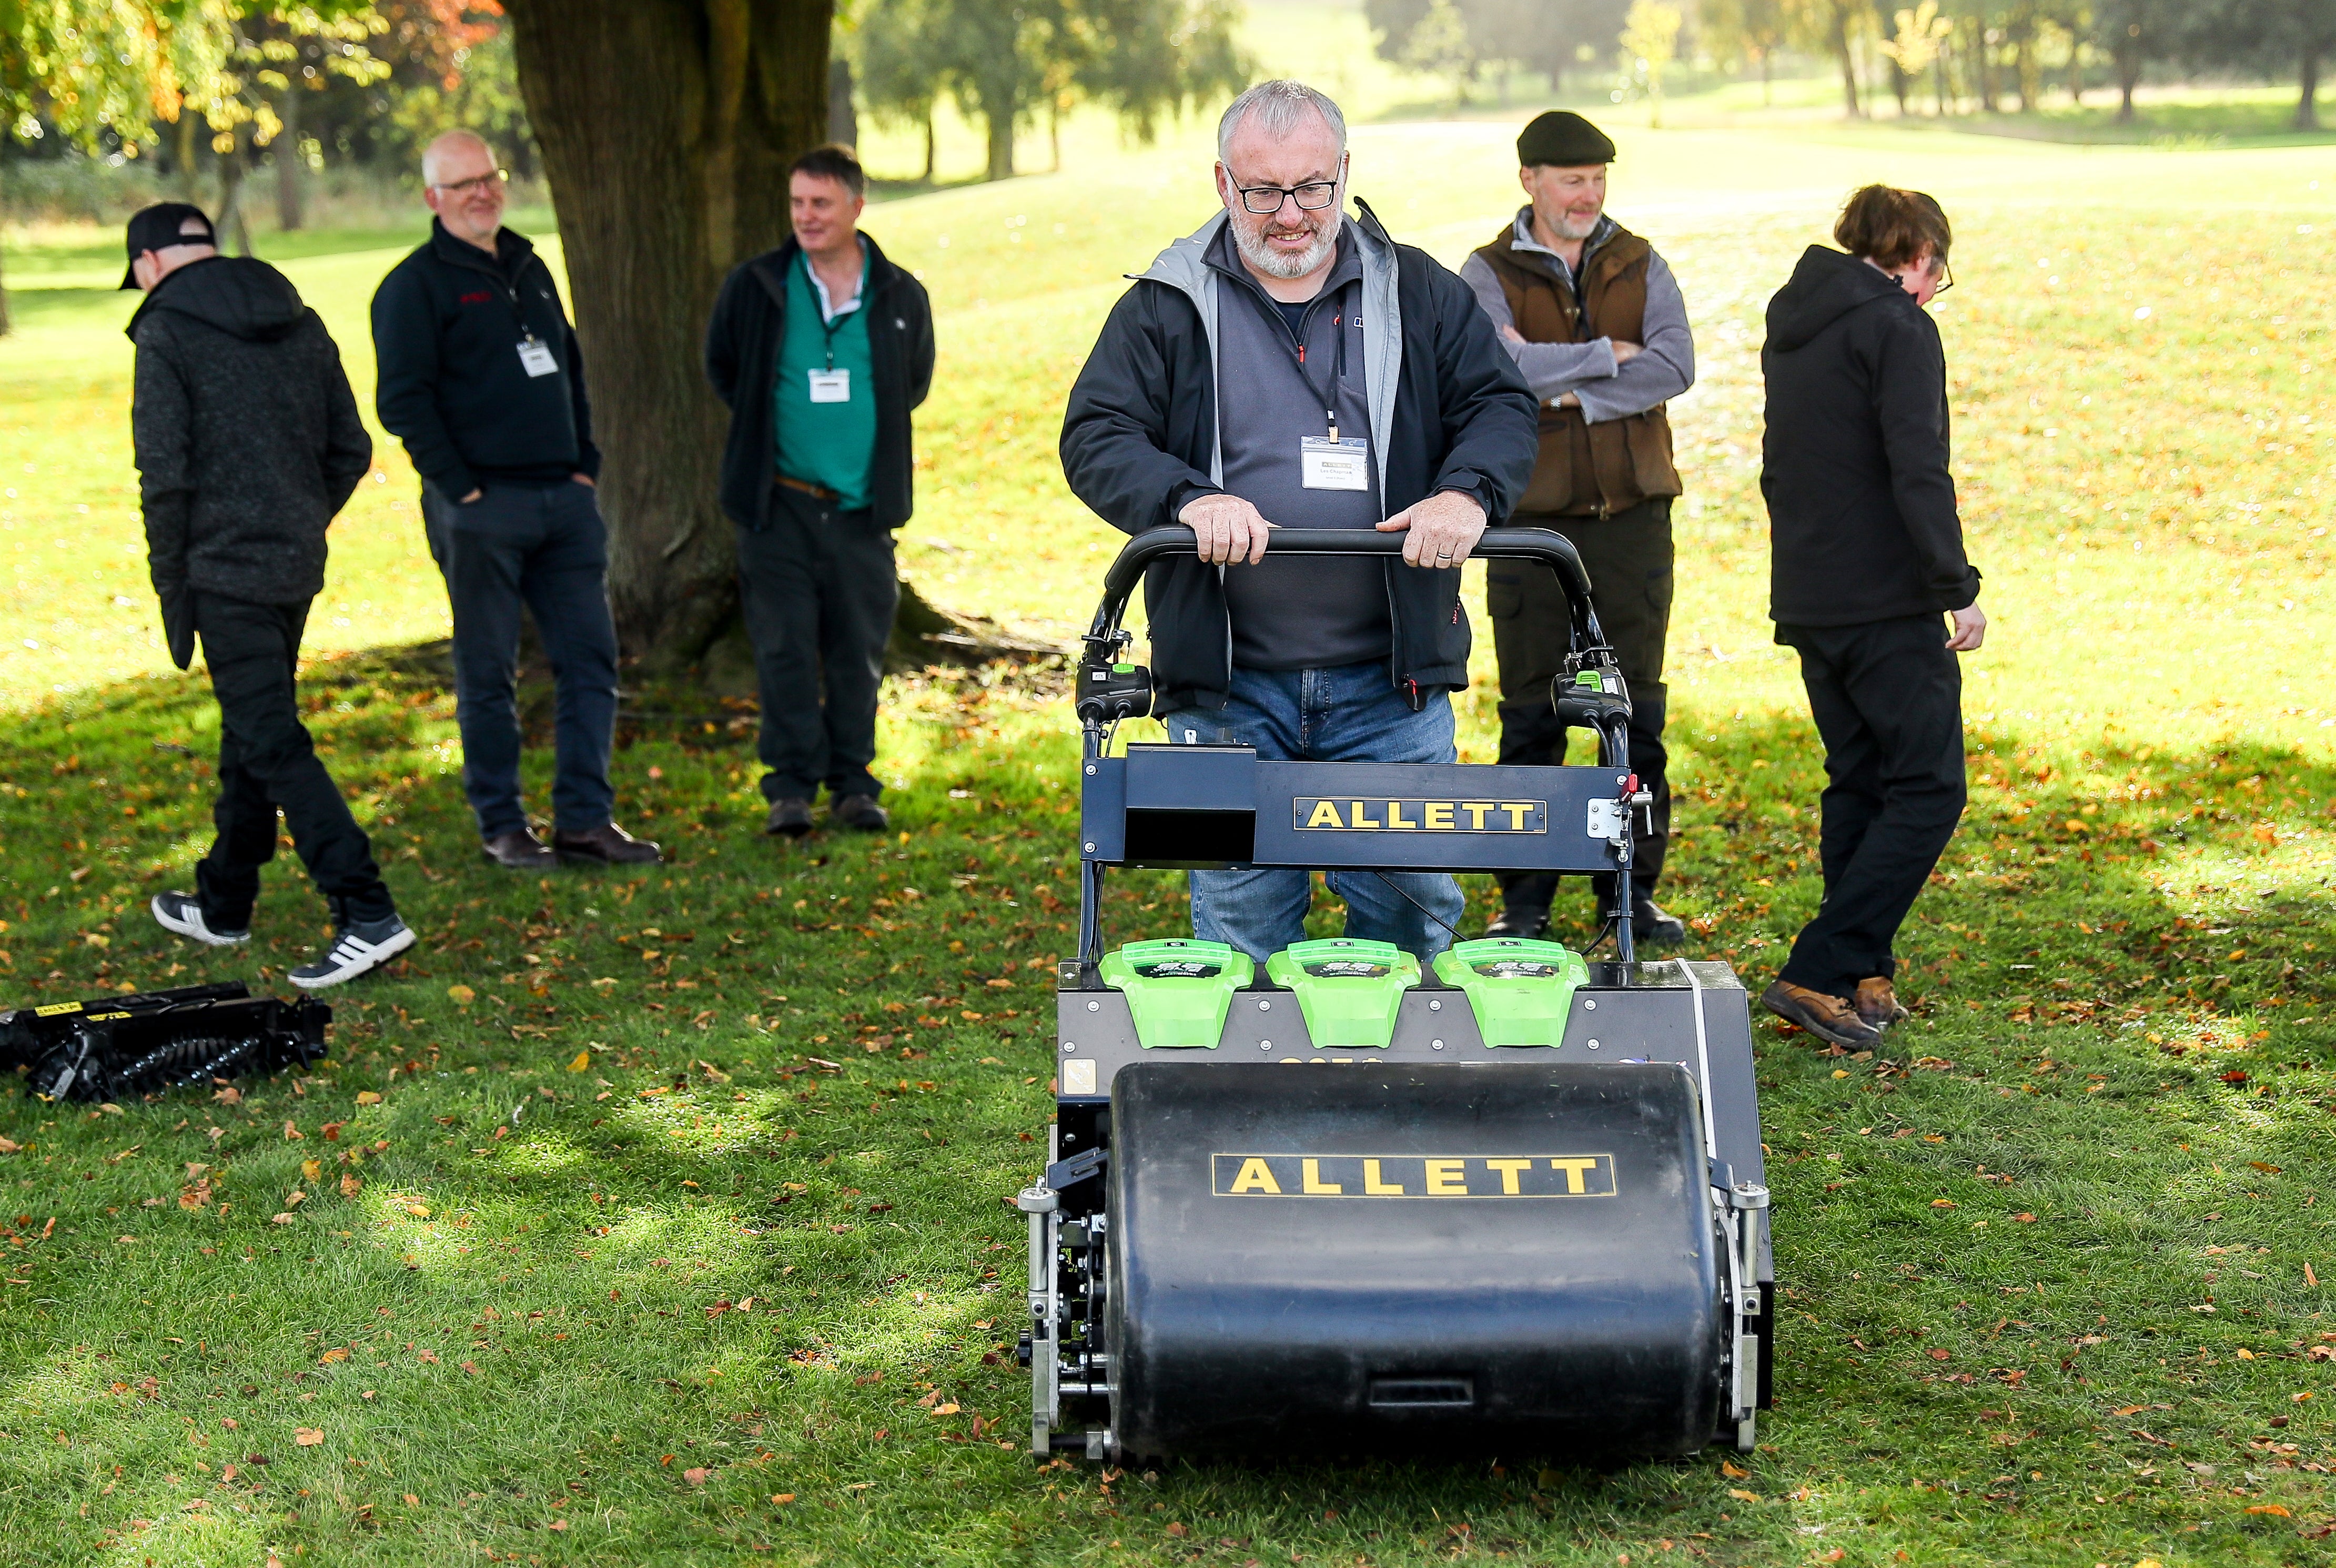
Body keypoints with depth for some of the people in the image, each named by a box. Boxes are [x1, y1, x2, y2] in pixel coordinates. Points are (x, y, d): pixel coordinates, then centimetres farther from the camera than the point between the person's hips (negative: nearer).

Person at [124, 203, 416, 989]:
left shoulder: (168, 336, -9)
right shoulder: (299, 323, 11)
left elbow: (165, 475, -14)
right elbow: (350, 451, 12)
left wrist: (172, 586, -5)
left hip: (226, 571, -8)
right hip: (299, 569, 8)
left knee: (274, 747, -7)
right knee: (252, 732, 19)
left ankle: (368, 916, -15)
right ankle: (223, 905, 33)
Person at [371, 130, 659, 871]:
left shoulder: (531, 270, 18)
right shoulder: (414, 286, -4)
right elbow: (403, 401, -9)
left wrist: (585, 466, 13)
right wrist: (459, 489, -14)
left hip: (564, 500, 6)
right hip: (481, 507, -6)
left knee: (591, 657, 4)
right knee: (488, 674, 1)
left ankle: (585, 818, 9)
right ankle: (501, 825, 10)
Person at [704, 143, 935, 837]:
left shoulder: (900, 297, 4)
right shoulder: (755, 288, 1)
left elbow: (915, 383, 19)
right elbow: (721, 368, 16)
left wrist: (873, 439, 13)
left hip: (862, 507, 1)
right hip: (779, 503, -1)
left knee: (858, 654, 5)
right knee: (784, 650, -3)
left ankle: (853, 786, 17)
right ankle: (791, 789, 5)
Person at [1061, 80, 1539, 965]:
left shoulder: (1418, 294, 8)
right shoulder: (1166, 309, 4)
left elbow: (1503, 408, 5)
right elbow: (1095, 437, -1)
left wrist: (1466, 494, -17)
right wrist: (1188, 500, -21)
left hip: (1392, 684, 1)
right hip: (1227, 689, -1)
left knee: (1412, 907, 5)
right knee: (1239, 918, 5)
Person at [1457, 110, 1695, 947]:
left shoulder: (1641, 267, 9)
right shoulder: (1489, 274, 2)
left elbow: (1676, 367, -8)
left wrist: (1561, 388, -13)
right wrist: (1606, 355, -11)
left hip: (1632, 513, 2)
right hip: (1531, 522, -2)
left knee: (1637, 713, 4)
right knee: (1531, 715, 2)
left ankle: (1633, 890, 13)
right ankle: (1524, 898, 10)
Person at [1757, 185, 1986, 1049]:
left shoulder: (1793, 329, 15)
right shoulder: (1898, 329, -11)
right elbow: (1918, 473, -19)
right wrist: (1959, 587, -16)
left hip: (1809, 604, 9)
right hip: (1886, 604, -9)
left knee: (1857, 785, 16)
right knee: (1928, 791, -4)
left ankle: (1865, 978, 17)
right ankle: (1818, 972, -11)